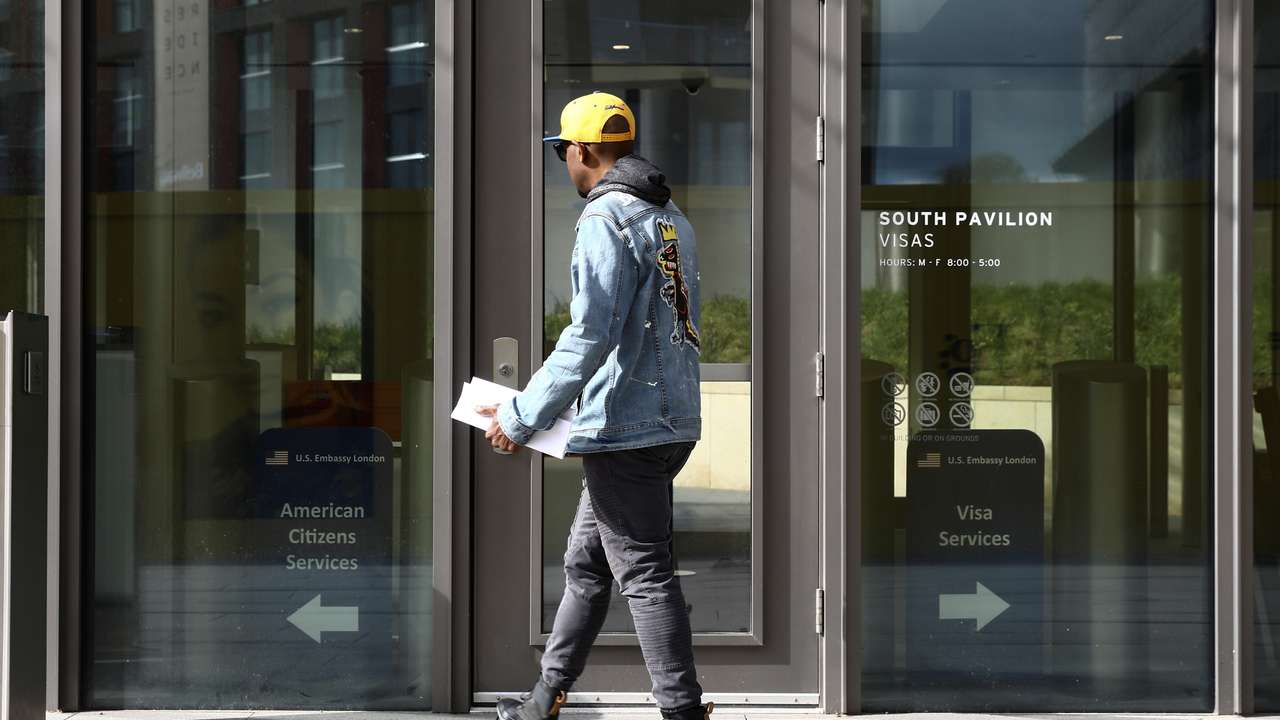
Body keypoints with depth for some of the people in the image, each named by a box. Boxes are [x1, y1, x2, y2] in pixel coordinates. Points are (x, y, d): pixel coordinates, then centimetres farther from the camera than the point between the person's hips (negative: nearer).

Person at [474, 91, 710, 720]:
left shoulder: (606, 219, -14)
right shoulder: (672, 219, 14)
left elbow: (589, 336, -21)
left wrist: (523, 416, -16)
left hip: (624, 430, -10)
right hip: (671, 418, 10)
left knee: (645, 575, -4)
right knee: (585, 564, 18)